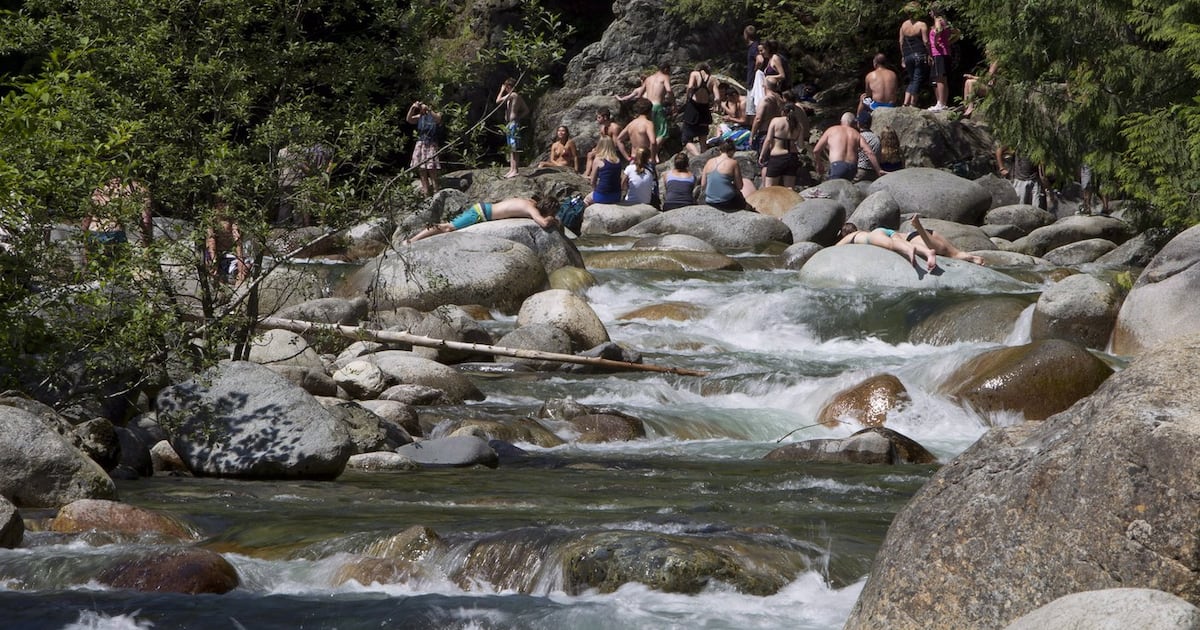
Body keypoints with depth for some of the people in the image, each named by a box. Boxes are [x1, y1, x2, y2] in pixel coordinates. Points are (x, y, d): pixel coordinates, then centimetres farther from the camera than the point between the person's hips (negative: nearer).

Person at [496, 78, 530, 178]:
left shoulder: (511, 95, -12)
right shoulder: (518, 97, 15)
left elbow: (498, 101, -6)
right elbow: (526, 110, 20)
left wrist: (502, 90, 6)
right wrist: (519, 117, 13)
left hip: (512, 123, -10)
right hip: (509, 124, 10)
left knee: (514, 148, -10)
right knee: (511, 148, 12)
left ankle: (515, 170, -12)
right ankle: (512, 169, 14)